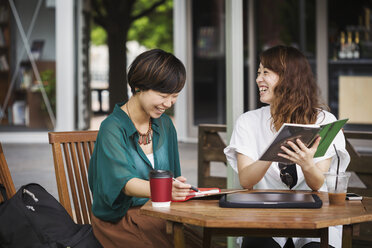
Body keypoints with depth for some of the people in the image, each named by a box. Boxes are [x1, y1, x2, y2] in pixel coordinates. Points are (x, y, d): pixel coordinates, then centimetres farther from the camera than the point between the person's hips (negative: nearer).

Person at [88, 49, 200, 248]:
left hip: (158, 212, 6)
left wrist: (178, 189, -11)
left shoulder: (164, 124, 13)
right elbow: (124, 182, -25)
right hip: (120, 217, -6)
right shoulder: (112, 128, -11)